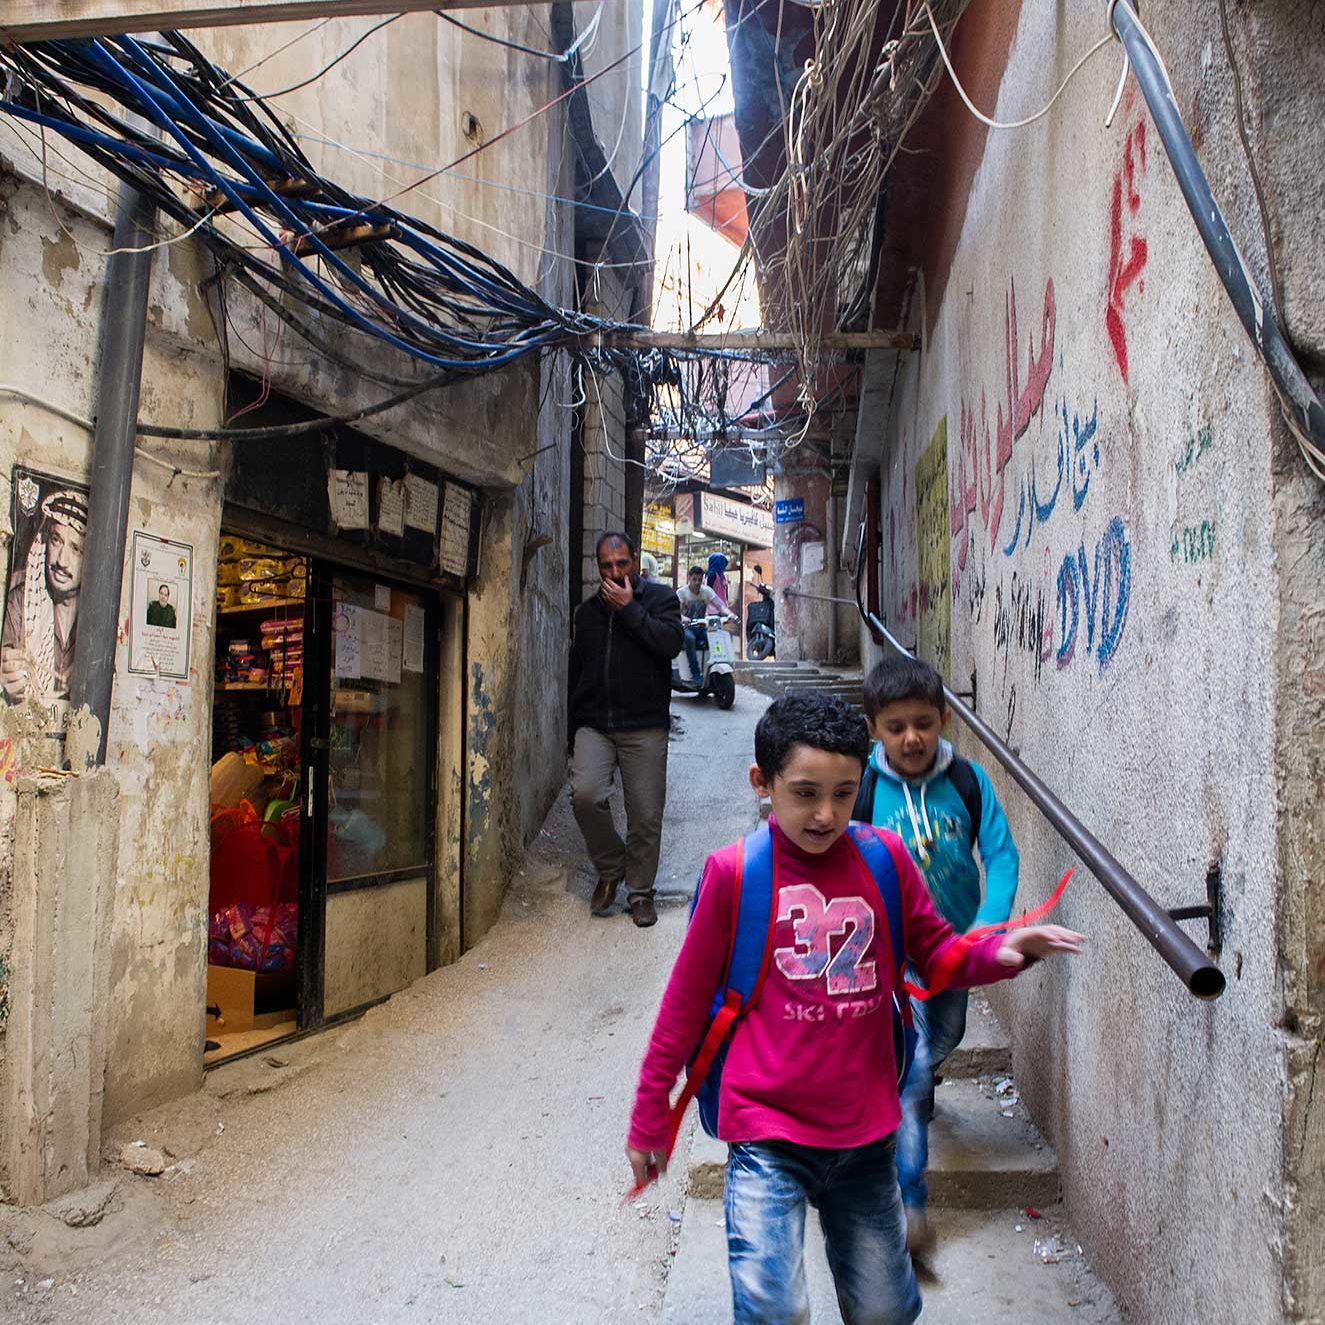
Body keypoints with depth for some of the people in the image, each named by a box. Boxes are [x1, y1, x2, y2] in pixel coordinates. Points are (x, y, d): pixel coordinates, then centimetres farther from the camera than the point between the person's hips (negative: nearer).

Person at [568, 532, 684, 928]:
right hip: (594, 725, 3)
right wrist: (573, 733, 20)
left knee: (646, 815, -2)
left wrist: (629, 608, -12)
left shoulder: (659, 597, 5)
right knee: (585, 794, -19)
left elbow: (671, 643, -15)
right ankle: (610, 870, 5)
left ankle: (640, 891, 18)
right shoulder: (587, 610, 17)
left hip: (644, 727, -2)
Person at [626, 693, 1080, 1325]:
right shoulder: (733, 871, -11)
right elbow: (686, 1001, -2)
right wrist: (648, 1119, 4)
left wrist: (1003, 951, -13)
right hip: (767, 1133, -3)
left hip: (866, 1132, 3)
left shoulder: (884, 856, -3)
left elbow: (938, 953, 9)